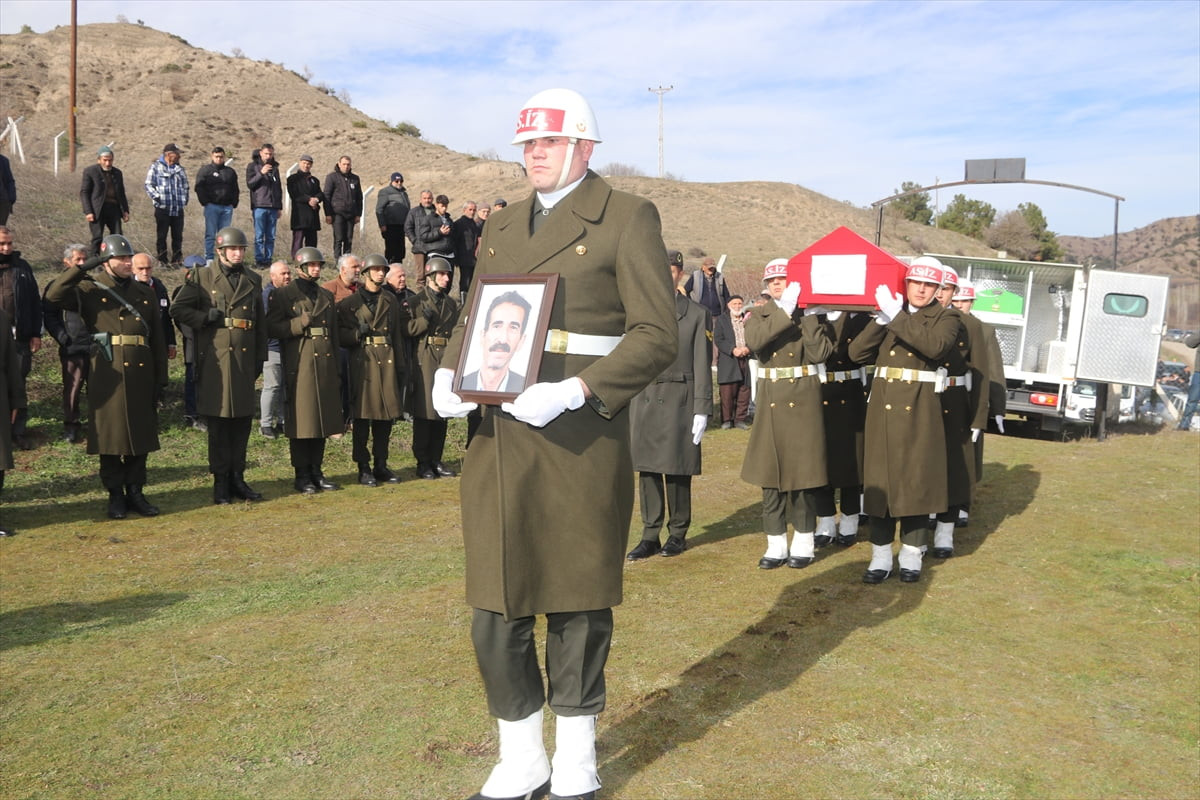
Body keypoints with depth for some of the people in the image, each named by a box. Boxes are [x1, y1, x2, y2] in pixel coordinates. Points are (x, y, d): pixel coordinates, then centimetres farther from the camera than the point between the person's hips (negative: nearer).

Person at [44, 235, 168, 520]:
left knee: (140, 434, 7)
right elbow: (54, 295, -17)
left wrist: (161, 378, 7)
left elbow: (158, 339, 12)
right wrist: (84, 267, -16)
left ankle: (135, 492, 17)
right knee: (110, 435, 2)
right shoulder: (91, 292, 3)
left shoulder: (145, 293, 13)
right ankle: (115, 496, 12)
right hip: (107, 376, -3)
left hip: (141, 376, 4)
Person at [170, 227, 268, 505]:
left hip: (244, 358, 4)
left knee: (243, 421, 7)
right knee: (218, 422, 1)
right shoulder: (202, 277, 3)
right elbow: (177, 310, 0)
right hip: (214, 359, -4)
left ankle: (237, 479, 16)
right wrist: (206, 317, -13)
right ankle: (221, 482, 8)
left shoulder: (253, 280, 14)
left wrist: (260, 357, 12)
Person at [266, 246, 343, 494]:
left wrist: (336, 370, 16)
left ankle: (316, 471, 17)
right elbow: (272, 328, -6)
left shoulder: (327, 296, 18)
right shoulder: (283, 294, 2)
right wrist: (299, 324, -20)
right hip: (299, 365, -5)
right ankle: (302, 475, 5)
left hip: (325, 363, 5)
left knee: (323, 418, 7)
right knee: (301, 420, -3)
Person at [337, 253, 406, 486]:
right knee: (362, 416, -2)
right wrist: (357, 333, -17)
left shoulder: (391, 300, 14)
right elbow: (340, 334, 2)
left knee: (386, 415, 5)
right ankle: (364, 468, 5)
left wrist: (401, 365, 11)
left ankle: (381, 465, 15)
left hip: (387, 361, 4)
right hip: (362, 360, -4)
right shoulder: (350, 302, 3)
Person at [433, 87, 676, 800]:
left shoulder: (628, 218, -1)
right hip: (499, 442, 5)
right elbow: (473, 321, 20)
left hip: (581, 442, -5)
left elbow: (658, 334, -9)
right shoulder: (502, 227, 17)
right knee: (496, 607, 7)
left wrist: (575, 392, -22)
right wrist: (449, 377, -2)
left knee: (578, 604, 9)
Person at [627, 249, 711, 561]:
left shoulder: (697, 314, 2)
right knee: (647, 470, 6)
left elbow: (702, 366, -2)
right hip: (643, 398, 3)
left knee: (677, 471, 3)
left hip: (679, 400, -3)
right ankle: (650, 536, 14)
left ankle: (678, 533, 18)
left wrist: (701, 410, -7)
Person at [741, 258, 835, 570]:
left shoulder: (811, 314, 5)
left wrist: (808, 316, -13)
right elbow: (754, 341, -15)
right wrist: (785, 312, -20)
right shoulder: (759, 314, 8)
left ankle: (804, 543, 13)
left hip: (803, 399, -2)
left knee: (802, 468, 1)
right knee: (770, 471, 4)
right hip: (770, 399, 2)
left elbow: (820, 352, -11)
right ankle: (776, 545, 13)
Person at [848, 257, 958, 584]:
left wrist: (897, 317, -21)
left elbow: (935, 346, -21)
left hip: (919, 410, -2)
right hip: (882, 406, 3)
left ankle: (911, 555, 15)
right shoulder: (887, 313, 11)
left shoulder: (944, 318, 2)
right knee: (879, 479, 4)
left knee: (917, 480, 3)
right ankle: (881, 555, 13)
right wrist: (882, 319, -11)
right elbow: (856, 353, 0)